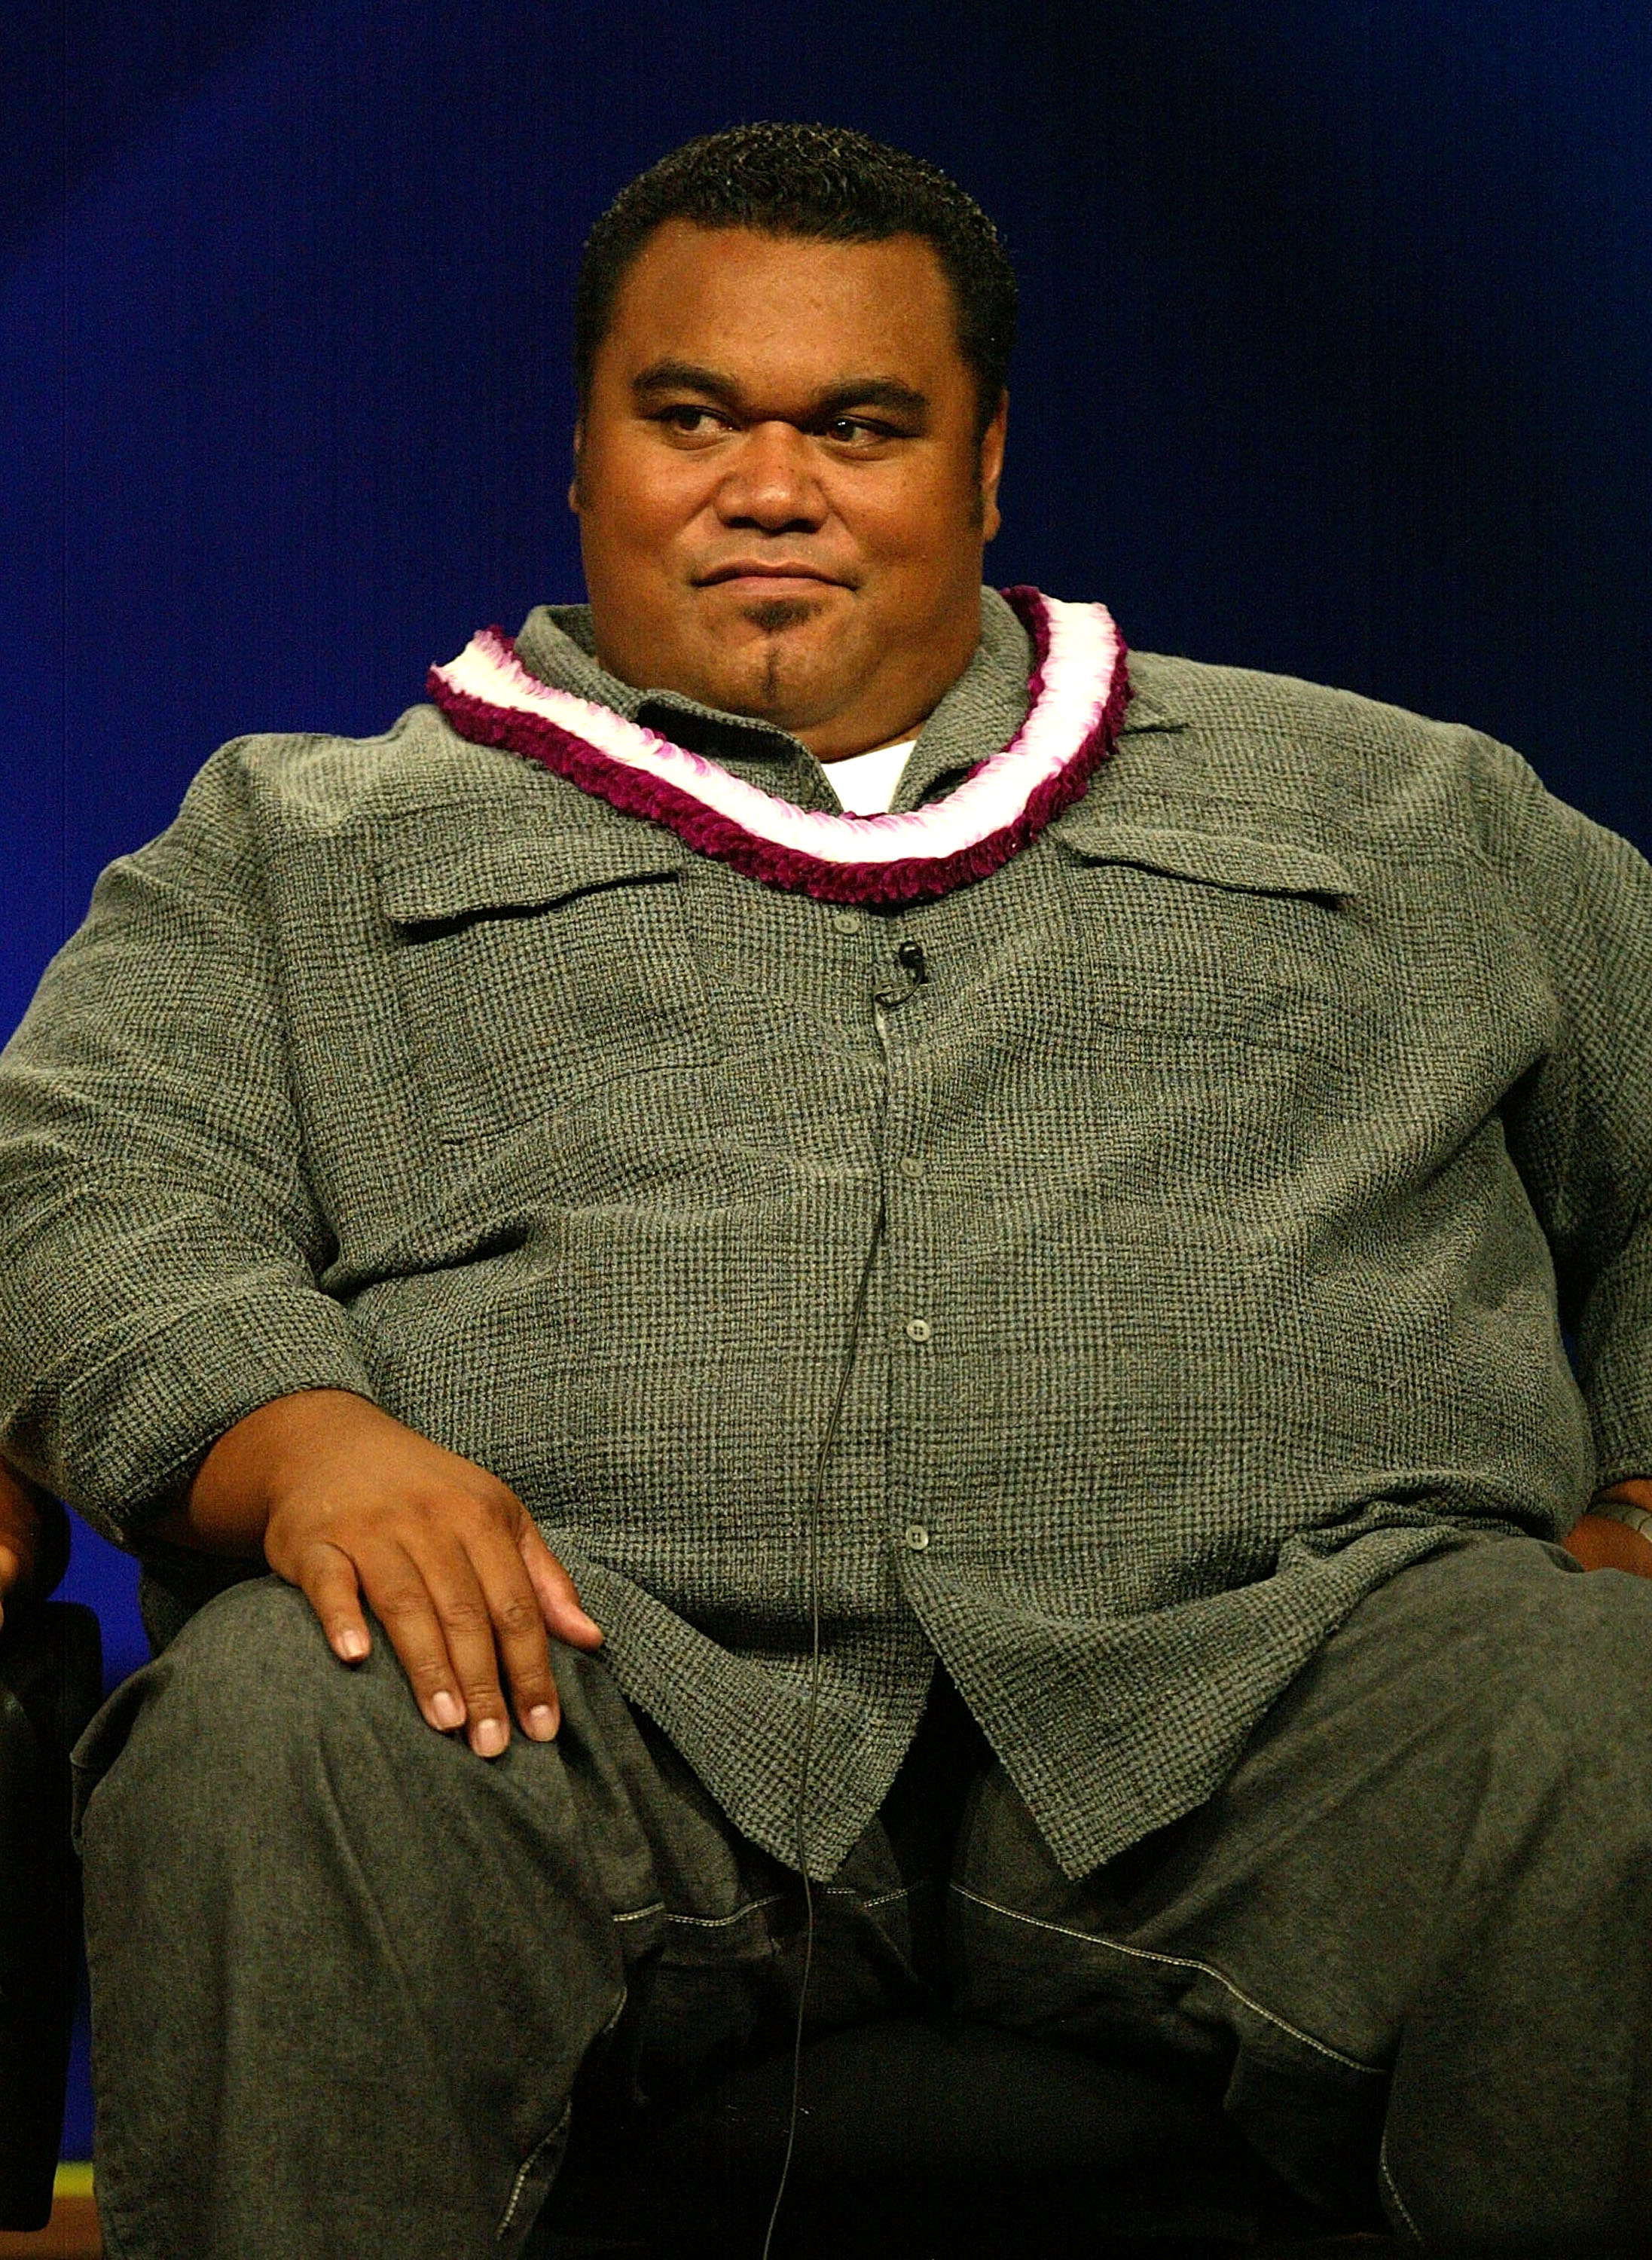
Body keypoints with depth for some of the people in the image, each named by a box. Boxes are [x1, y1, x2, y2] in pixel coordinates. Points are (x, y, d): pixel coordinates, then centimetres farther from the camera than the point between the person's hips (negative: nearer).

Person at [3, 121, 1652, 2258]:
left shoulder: (1377, 803, 26)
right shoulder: (308, 843, 23)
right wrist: (301, 1438, -14)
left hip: (1266, 1647, 1)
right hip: (597, 1665, 0)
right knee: (267, 1743, -34)